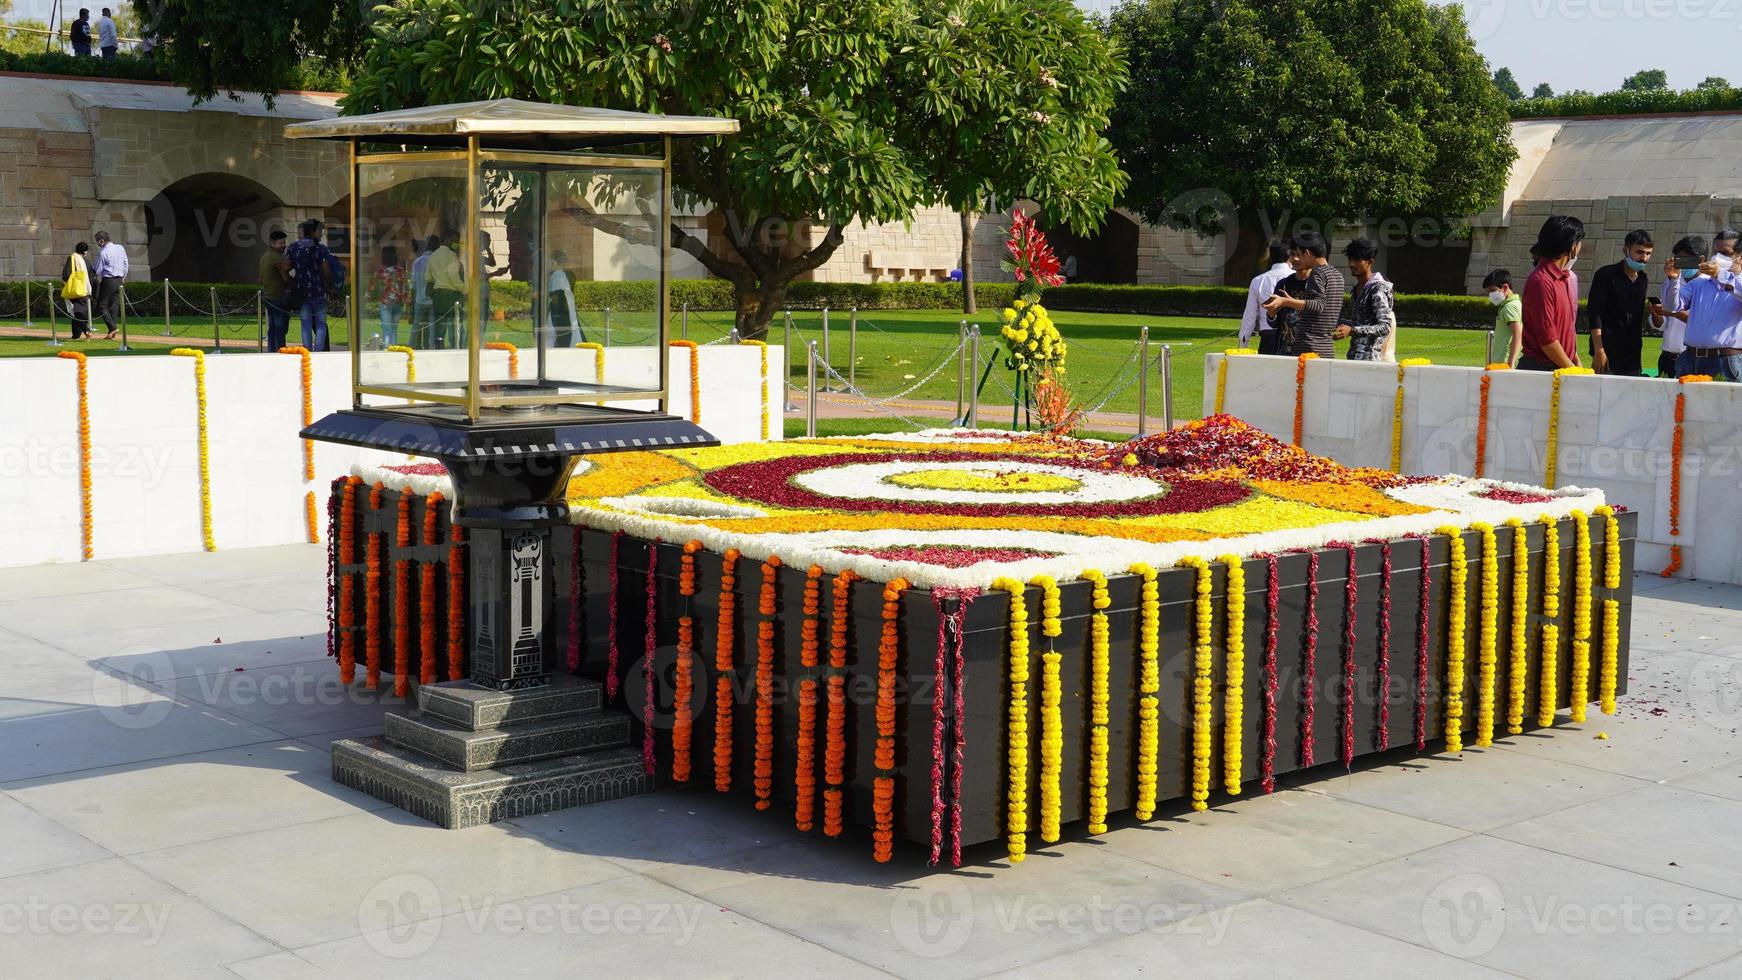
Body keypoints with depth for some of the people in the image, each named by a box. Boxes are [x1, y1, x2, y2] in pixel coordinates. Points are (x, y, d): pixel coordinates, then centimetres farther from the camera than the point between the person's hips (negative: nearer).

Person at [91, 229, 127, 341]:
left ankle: (112, 327, -14)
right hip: (119, 281, 6)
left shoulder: (103, 252, -12)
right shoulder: (120, 249, 6)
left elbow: (98, 271, -7)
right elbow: (126, 265, 12)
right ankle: (112, 333, 8)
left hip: (108, 281, -6)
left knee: (102, 306, 0)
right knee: (114, 306, 9)